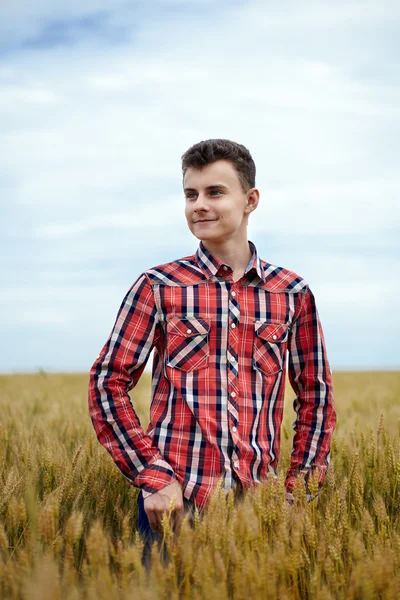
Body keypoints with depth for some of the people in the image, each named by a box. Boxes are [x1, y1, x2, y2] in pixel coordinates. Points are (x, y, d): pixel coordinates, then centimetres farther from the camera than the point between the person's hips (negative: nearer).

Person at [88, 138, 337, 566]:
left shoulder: (292, 294, 6)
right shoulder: (158, 287, 1)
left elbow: (315, 397, 13)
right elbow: (107, 385, 1)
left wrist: (298, 493, 4)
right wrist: (153, 476, -8)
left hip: (255, 502, 2)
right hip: (173, 501, -2)